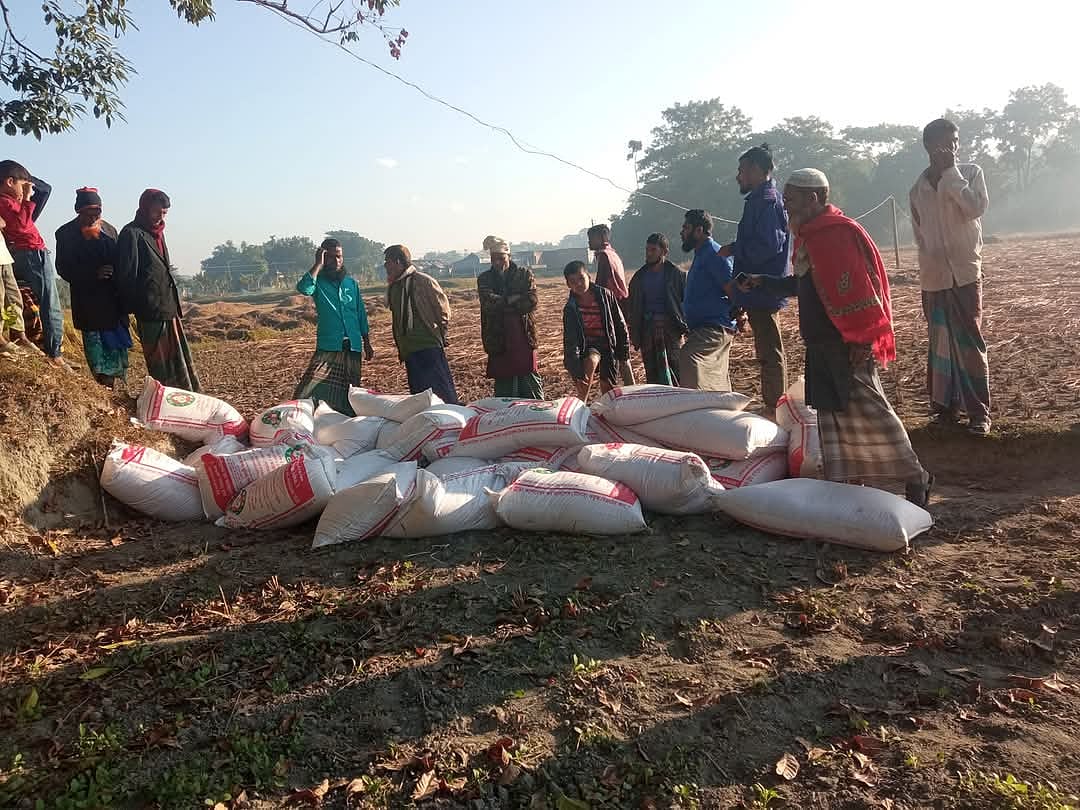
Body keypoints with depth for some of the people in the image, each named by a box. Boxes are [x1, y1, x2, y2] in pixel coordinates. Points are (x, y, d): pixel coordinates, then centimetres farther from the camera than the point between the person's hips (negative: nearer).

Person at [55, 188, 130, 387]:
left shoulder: (109, 230, 11)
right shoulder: (66, 234, 0)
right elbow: (64, 269, -5)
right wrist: (94, 273, -18)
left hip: (113, 299, 3)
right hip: (87, 301, -3)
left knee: (116, 341, 4)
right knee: (94, 341, 0)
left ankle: (111, 382, 12)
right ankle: (104, 383, 6)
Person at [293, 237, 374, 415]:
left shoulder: (351, 282, 11)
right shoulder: (319, 281, 0)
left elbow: (361, 314, 15)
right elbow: (303, 288, -25)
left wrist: (367, 344, 14)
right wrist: (318, 264, -17)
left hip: (352, 348, 4)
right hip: (327, 348, -3)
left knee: (349, 394, 10)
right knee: (308, 393, -18)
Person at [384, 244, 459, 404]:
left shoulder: (422, 281, -7)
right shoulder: (392, 287, 15)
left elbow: (443, 307, -4)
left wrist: (443, 335, -3)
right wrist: (400, 347, 19)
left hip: (429, 345, -7)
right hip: (408, 348, 8)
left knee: (441, 388, -9)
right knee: (417, 391, 9)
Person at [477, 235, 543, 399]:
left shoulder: (524, 274, 6)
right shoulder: (484, 279, 8)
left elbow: (531, 303, -9)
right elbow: (489, 302, -10)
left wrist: (501, 303, -10)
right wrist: (514, 299, -11)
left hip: (524, 337, -1)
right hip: (498, 340, 1)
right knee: (503, 387, 6)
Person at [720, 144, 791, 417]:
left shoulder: (766, 200, -13)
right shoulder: (762, 198, 18)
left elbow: (767, 246, -23)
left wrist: (734, 249, -11)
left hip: (762, 291, -11)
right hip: (762, 291, 11)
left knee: (770, 352, -6)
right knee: (768, 352, 15)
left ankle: (774, 408, -2)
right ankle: (773, 407, 24)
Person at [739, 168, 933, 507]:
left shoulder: (835, 233, -16)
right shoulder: (810, 235, 16)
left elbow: (856, 288, -22)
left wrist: (861, 339, -23)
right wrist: (762, 283, 20)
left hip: (848, 346, -10)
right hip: (823, 346, 10)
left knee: (868, 410, -6)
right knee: (832, 411, 11)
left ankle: (914, 477, 8)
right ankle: (846, 481, 18)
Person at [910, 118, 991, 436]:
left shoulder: (971, 172, 1)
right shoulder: (918, 188, 7)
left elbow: (976, 208, -16)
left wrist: (950, 172, -13)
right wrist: (931, 261, 8)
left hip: (965, 272, -2)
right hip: (933, 276, 2)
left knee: (969, 341, -4)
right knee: (940, 343, 7)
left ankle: (979, 411, 1)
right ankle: (945, 405, 16)